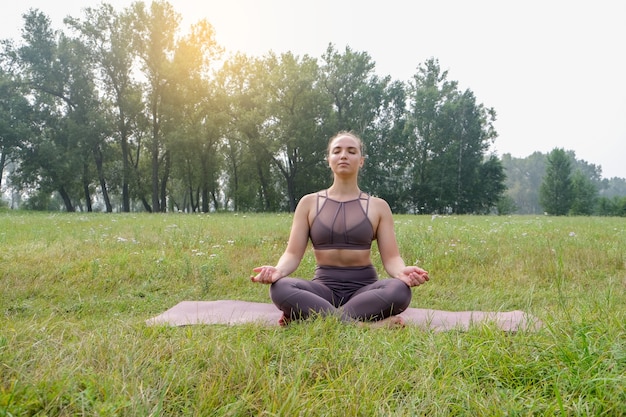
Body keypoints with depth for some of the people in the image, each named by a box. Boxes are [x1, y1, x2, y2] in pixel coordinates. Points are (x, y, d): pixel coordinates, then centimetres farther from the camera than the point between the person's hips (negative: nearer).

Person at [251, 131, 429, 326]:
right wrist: (278, 270, -24)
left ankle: (311, 317, -29)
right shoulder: (309, 203, 6)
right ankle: (371, 324, -34)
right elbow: (293, 254, 0)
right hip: (324, 287, 0)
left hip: (364, 288, 0)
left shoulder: (378, 206, 5)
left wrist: (402, 272, -26)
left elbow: (391, 257, -1)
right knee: (280, 288, -32)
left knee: (400, 290, -34)